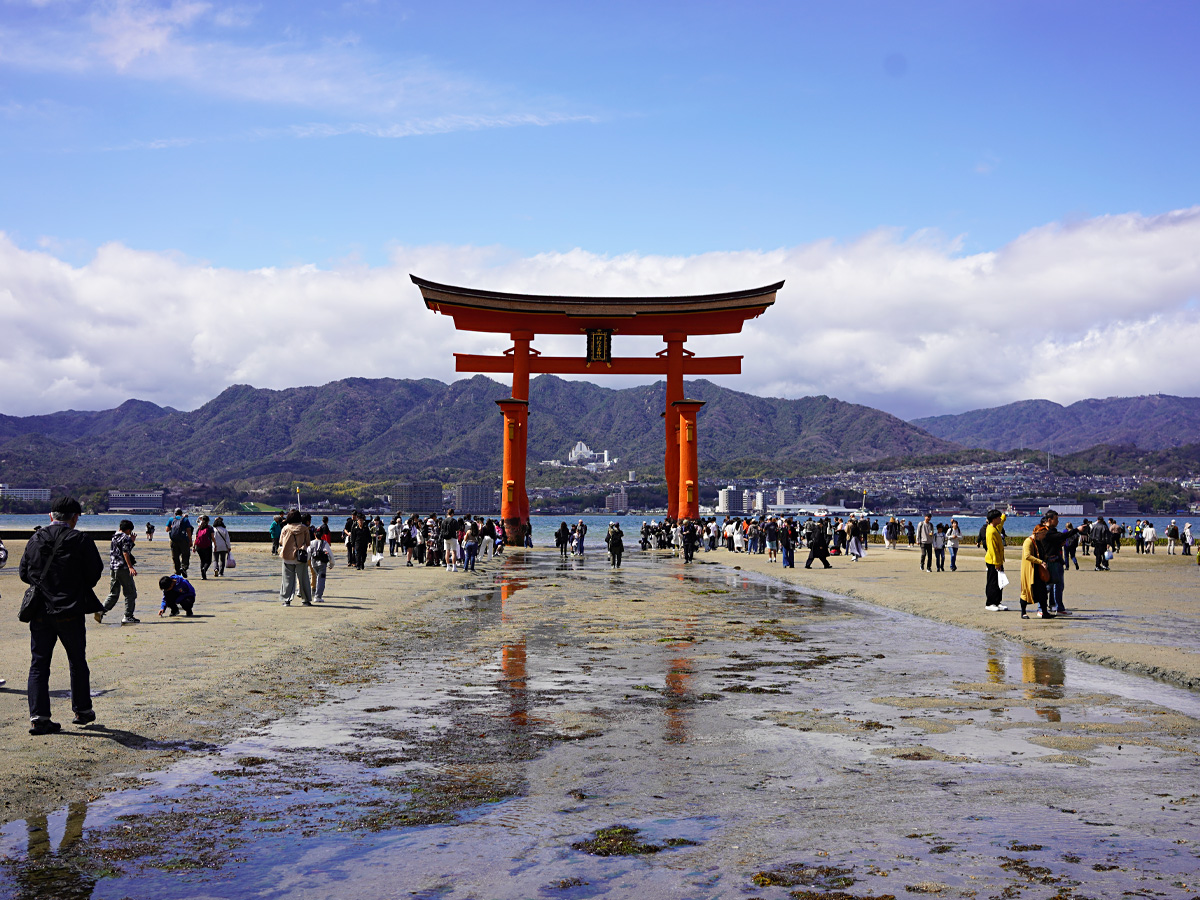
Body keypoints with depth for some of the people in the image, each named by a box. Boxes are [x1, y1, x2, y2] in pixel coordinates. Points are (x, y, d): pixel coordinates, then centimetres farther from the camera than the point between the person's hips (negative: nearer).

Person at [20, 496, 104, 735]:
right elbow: (95, 573, -4)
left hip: (40, 612, 3)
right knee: (77, 662, 12)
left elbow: (24, 573, 10)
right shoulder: (80, 540, -7)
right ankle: (82, 711, 21)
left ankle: (38, 717, -1)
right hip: (70, 612, -3)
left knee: (39, 663, 6)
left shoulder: (35, 540, 4)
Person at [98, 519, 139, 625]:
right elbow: (125, 553, -19)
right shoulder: (126, 538, -9)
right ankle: (128, 617, -1)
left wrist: (131, 541, 30)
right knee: (131, 593, 0)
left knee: (113, 593, 14)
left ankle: (101, 611, -2)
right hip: (123, 568, -8)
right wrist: (130, 567, -24)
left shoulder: (114, 537, 17)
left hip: (113, 568, 8)